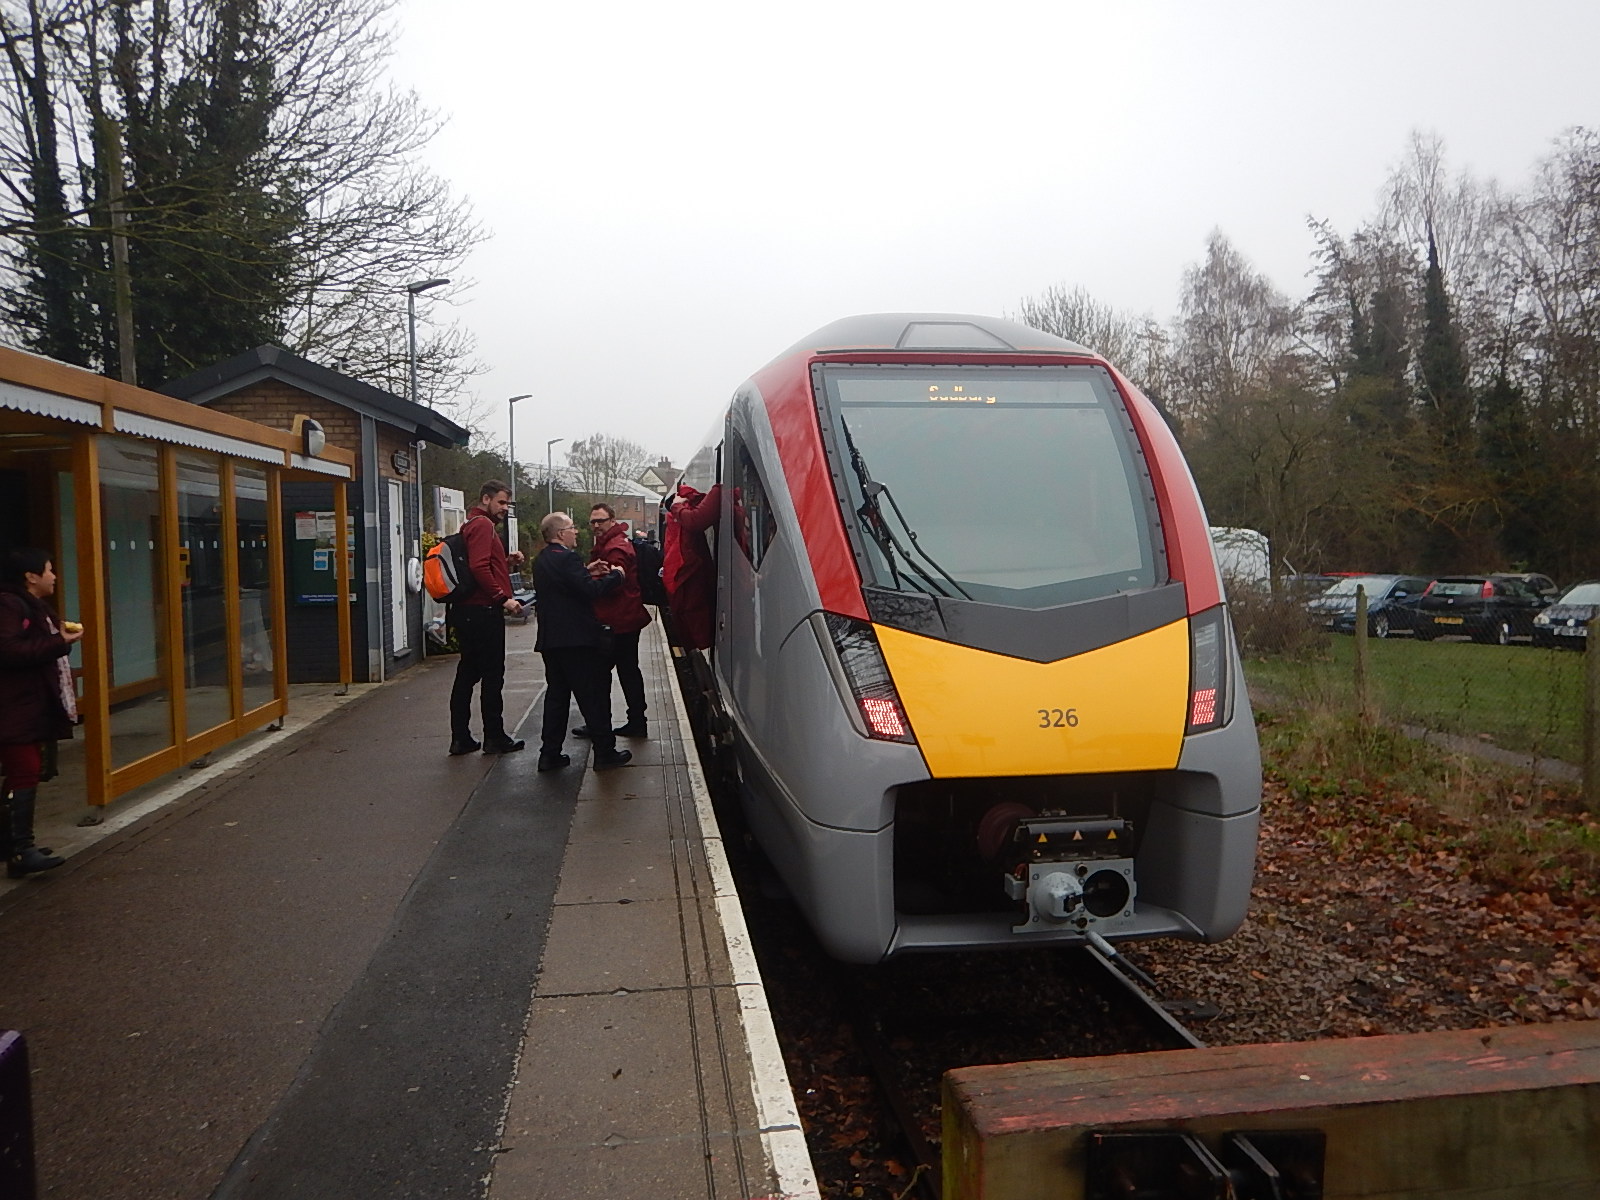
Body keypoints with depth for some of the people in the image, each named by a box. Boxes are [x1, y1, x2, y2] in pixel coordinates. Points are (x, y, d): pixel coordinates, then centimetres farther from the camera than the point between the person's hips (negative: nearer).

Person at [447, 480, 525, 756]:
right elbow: (479, 568, -23)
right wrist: (503, 598, -22)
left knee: (467, 674, 11)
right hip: (484, 612, -10)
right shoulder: (482, 525, -11)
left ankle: (460, 738, 15)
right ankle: (494, 737, 5)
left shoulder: (473, 526, 21)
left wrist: (507, 561, 8)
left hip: (467, 611, 10)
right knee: (492, 676, -2)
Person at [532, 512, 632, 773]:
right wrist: (615, 575, -9)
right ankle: (605, 752, 4)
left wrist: (587, 573, 12)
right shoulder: (566, 557, -17)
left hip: (550, 639, 9)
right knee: (594, 697, -1)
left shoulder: (542, 560, 13)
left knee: (556, 694, 14)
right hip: (577, 639, -9)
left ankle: (550, 754, 15)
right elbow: (591, 591, -23)